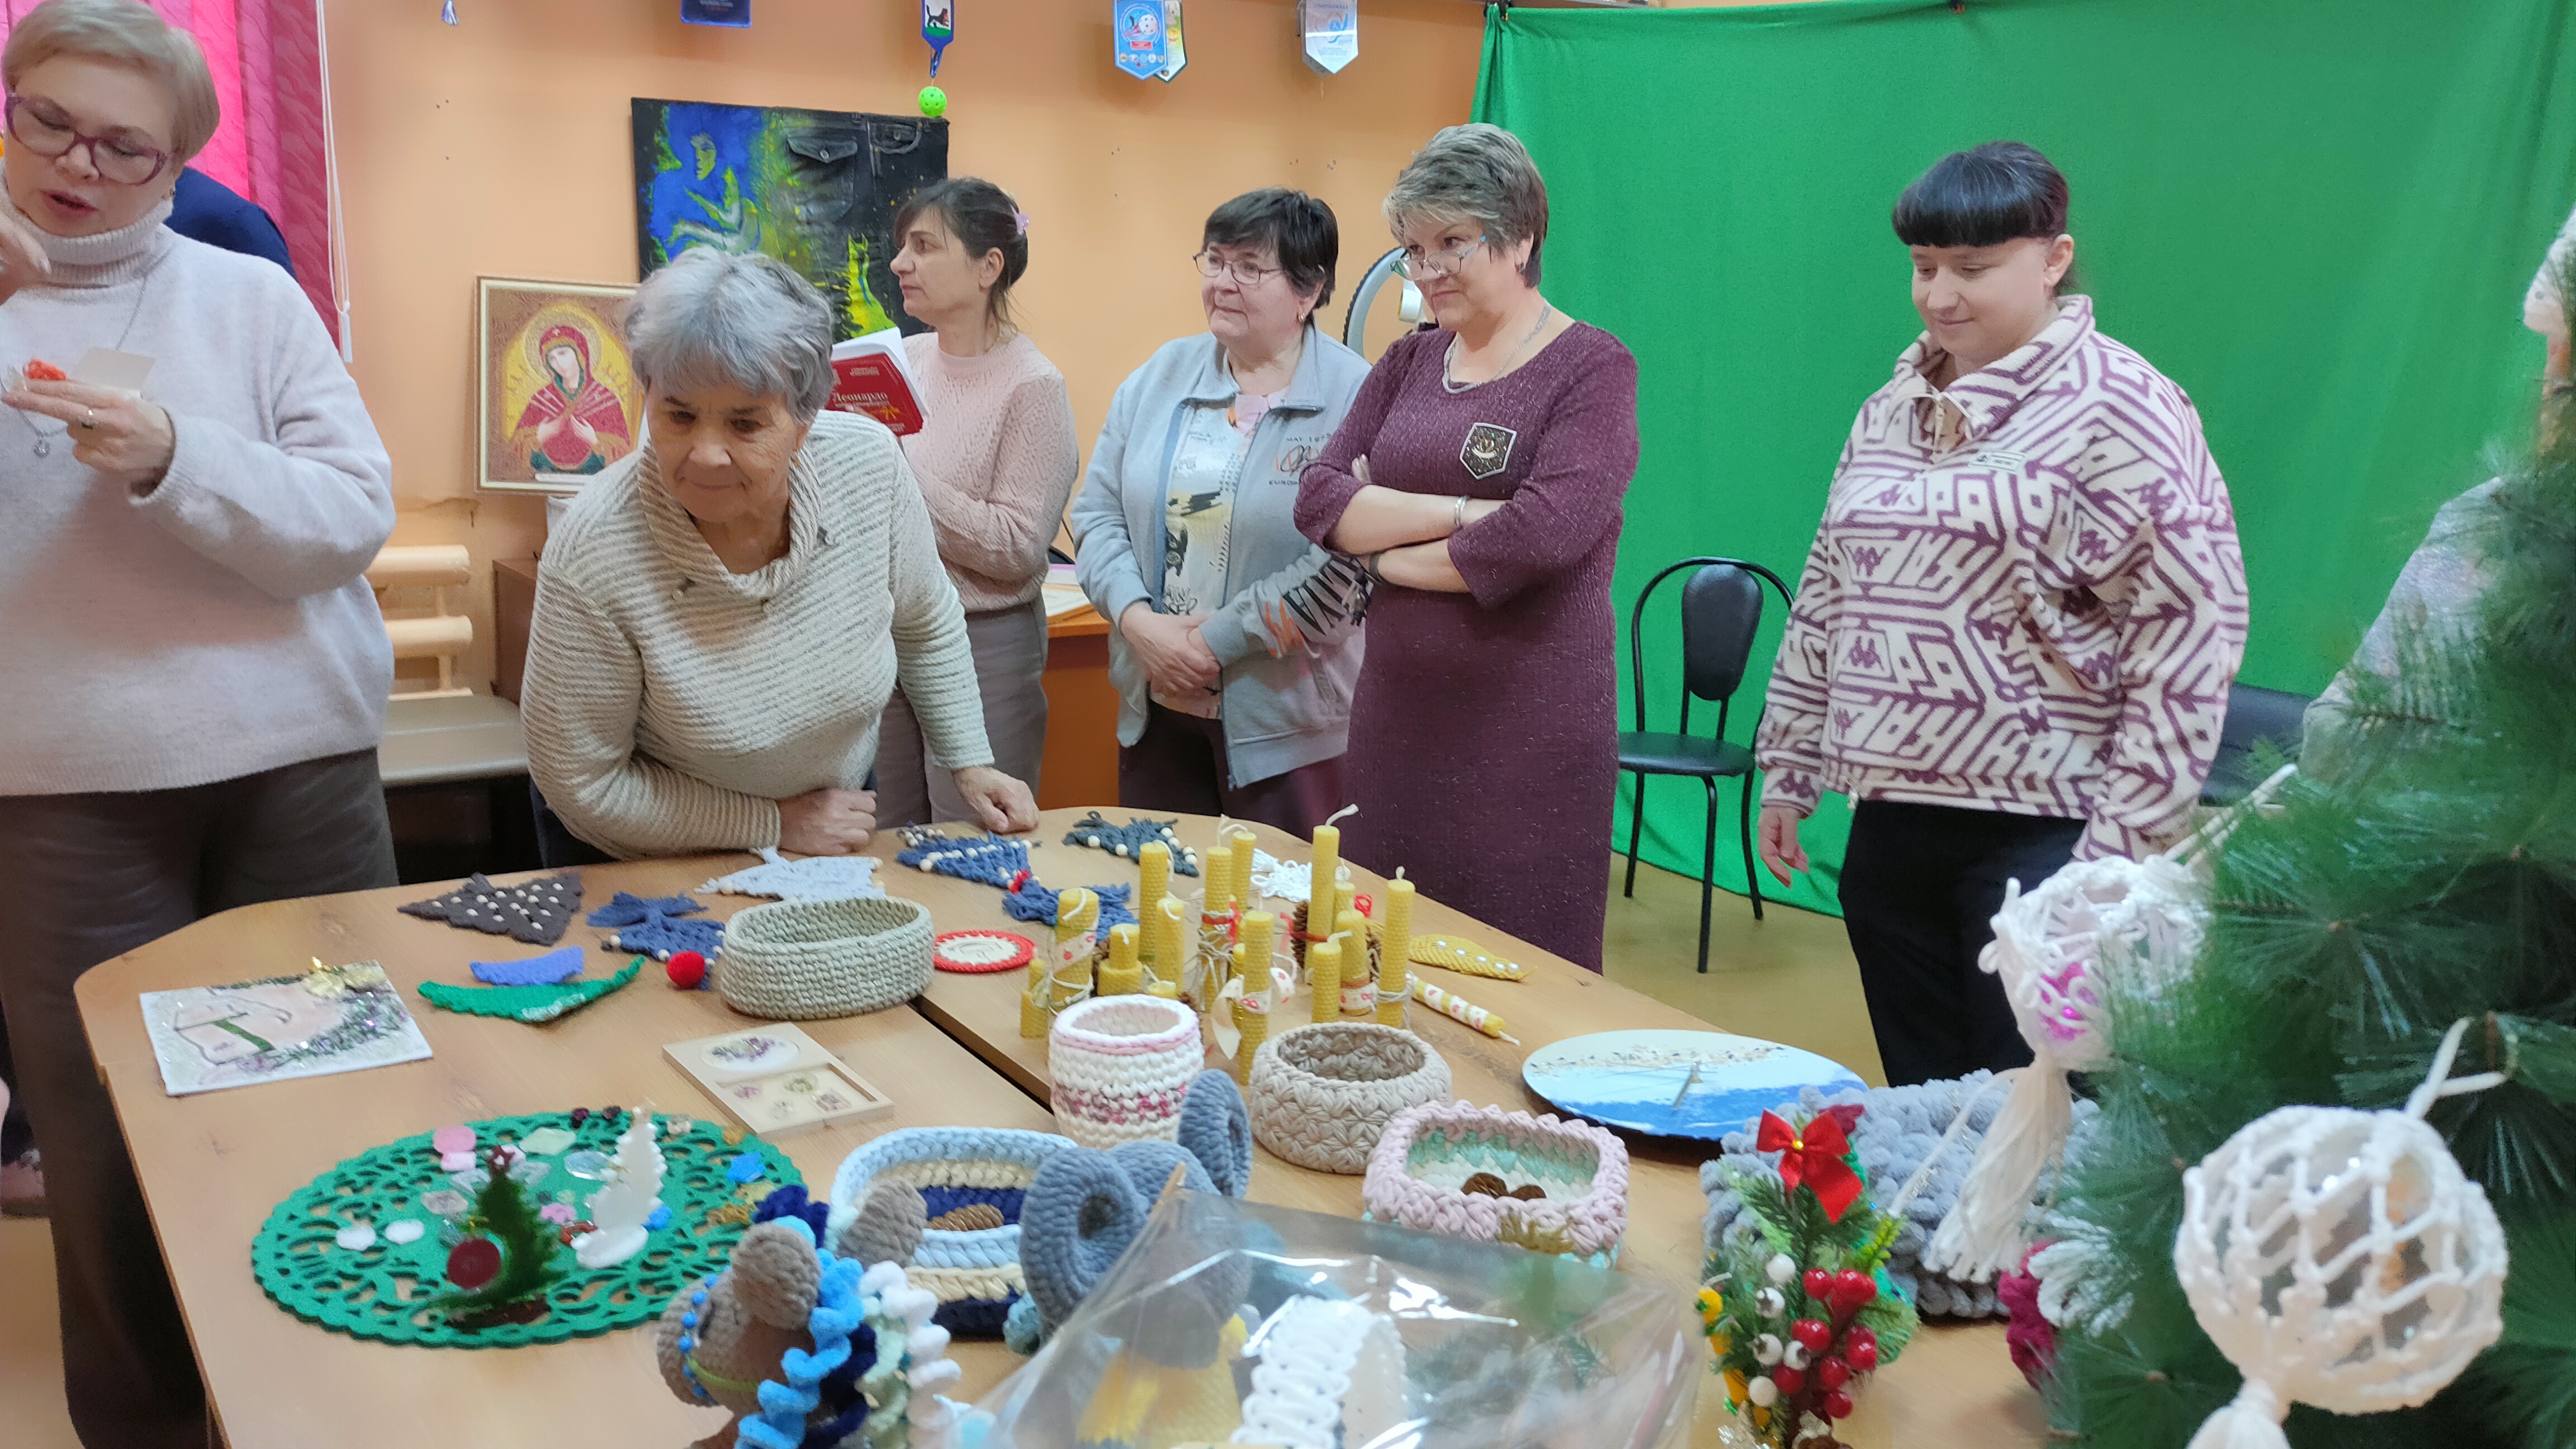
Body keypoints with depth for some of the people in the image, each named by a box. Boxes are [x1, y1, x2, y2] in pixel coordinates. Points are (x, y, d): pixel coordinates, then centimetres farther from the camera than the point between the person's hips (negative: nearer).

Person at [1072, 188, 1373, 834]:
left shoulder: (1353, 398, -11)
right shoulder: (1160, 376, 8)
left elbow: (1343, 565, -18)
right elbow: (1097, 514, 7)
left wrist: (1212, 641, -15)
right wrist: (1139, 621, -10)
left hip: (1288, 725, -5)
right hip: (1156, 709, 5)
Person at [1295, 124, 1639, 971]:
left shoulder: (1592, 370, -4)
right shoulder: (1408, 364, 13)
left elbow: (1546, 532, -19)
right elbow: (1319, 501, 1)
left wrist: (1389, 555, -6)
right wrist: (1461, 511, -12)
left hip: (1530, 724, -5)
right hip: (1398, 711, 6)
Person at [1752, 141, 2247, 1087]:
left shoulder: (2117, 409, -8)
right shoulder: (1891, 410, 13)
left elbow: (2191, 627, -13)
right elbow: (1825, 600, 18)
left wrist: (2125, 844, -15)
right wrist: (1788, 771, 17)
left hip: (2040, 833, -6)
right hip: (1889, 824, 7)